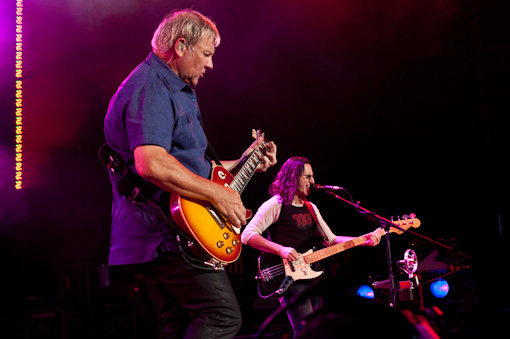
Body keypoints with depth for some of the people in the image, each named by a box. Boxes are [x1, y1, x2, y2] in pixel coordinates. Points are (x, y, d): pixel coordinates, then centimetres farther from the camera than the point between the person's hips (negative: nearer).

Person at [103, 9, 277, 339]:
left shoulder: (174, 90, 22)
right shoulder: (150, 86, -12)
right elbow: (151, 164, -28)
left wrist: (243, 164, 21)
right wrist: (217, 194, -22)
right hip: (166, 230, -11)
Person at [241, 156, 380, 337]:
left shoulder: (311, 208, 19)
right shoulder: (276, 205, -6)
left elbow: (331, 240, 19)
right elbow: (247, 235, -15)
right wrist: (280, 249, -24)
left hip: (312, 275, 8)